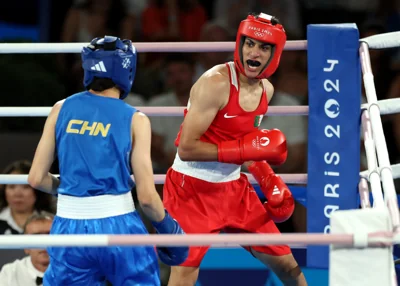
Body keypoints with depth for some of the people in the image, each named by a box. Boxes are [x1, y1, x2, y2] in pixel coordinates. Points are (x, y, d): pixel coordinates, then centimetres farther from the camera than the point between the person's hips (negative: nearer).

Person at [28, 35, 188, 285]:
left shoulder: (62, 109, 4)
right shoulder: (135, 120, -3)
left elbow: (37, 178, 6)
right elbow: (146, 196, -7)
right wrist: (167, 227, 11)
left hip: (69, 227, 2)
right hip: (117, 226, -2)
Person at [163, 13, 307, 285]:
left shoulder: (266, 90, 4)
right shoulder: (216, 83, -21)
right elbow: (186, 148, -25)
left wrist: (268, 180, 6)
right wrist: (244, 148, -27)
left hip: (233, 187, 7)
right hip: (192, 190, -7)